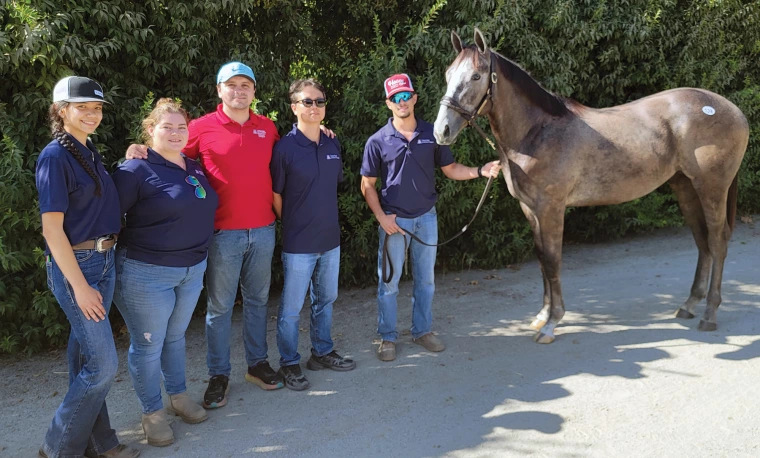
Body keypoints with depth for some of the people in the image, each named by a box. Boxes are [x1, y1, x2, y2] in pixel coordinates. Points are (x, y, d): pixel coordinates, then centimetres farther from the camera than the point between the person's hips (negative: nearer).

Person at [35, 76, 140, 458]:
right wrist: (79, 286, -18)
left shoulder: (89, 152, 9)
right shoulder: (55, 157, -15)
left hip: (103, 260, 8)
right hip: (74, 265, -8)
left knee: (85, 355, 16)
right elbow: (52, 227, -17)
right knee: (103, 364, -3)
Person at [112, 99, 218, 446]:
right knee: (148, 345, 7)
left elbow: (203, 211, 20)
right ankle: (152, 412, 25)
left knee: (175, 337, 21)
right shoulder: (137, 170, -13)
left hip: (193, 270, 6)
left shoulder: (194, 168, 7)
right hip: (147, 274, -6)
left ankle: (178, 396, 38)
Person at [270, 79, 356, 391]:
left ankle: (322, 353, 36)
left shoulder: (332, 145, 4)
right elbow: (275, 195, -7)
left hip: (330, 238, 6)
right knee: (291, 307, 5)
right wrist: (292, 225, 0)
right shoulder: (285, 148, -12)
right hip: (298, 243, -6)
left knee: (326, 299, 19)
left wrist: (325, 221, 12)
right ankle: (289, 364, 23)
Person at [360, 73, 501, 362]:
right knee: (388, 281, 6)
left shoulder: (431, 134, 0)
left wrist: (481, 171, -10)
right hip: (394, 220, -2)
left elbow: (451, 170, 6)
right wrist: (382, 217, -12)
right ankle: (387, 337, 21)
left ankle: (422, 330, 31)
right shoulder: (378, 141, -7)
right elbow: (367, 186, -3)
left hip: (426, 218, 3)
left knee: (425, 279, 14)